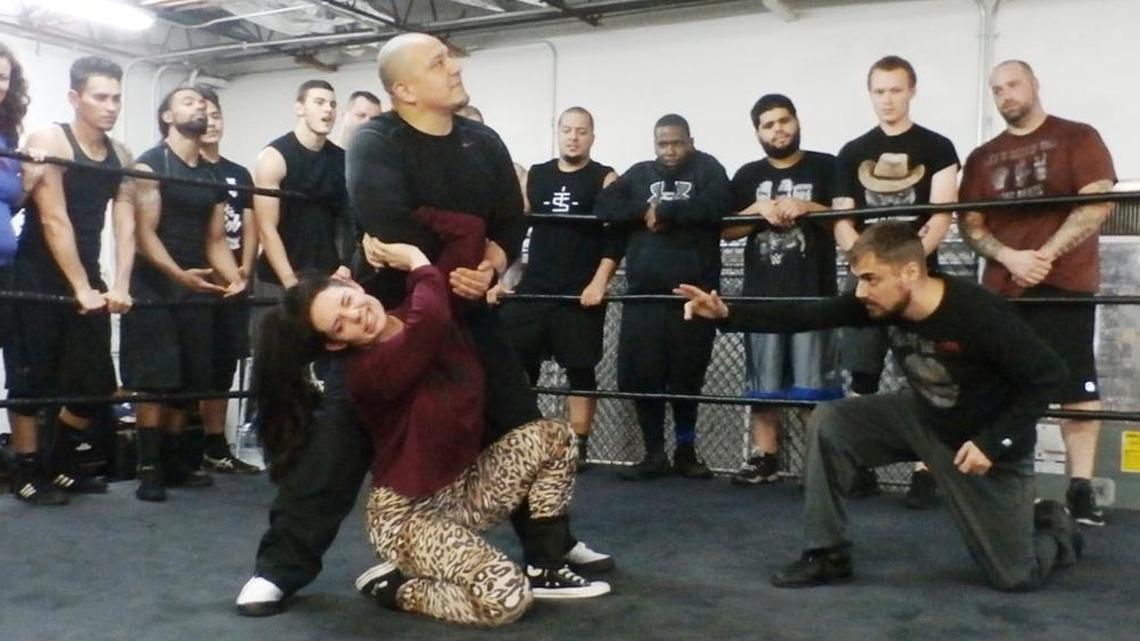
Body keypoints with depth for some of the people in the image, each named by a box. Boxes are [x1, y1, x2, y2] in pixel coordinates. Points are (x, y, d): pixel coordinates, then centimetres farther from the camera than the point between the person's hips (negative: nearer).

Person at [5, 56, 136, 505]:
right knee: (32, 377, 0)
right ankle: (27, 473, 13)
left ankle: (59, 464, 24)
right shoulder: (48, 141, -11)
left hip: (87, 278, 6)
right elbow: (54, 220, -17)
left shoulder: (121, 156, 6)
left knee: (97, 383, 6)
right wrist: (80, 288, -21)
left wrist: (120, 286, -13)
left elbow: (125, 224, 0)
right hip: (38, 277, -6)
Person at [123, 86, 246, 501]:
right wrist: (178, 273, -27)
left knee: (186, 381, 8)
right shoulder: (151, 164, -4)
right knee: (153, 381, -8)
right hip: (154, 286, -6)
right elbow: (144, 232, -12)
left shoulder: (213, 177, 15)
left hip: (198, 288, 6)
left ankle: (175, 461, 16)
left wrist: (234, 276, -5)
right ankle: (149, 468, -3)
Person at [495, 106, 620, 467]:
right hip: (532, 288, 3)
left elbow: (616, 237, -4)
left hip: (581, 293, -3)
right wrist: (499, 278, 5)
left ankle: (577, 448, 8)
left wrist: (599, 282, -15)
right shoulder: (534, 177, 13)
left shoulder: (605, 180, 3)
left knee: (580, 370, 1)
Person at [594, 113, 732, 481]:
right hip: (644, 295, 2)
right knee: (642, 377, 0)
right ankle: (655, 455, 13)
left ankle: (686, 452, 23)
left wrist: (663, 210, -7)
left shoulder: (707, 169, 9)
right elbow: (604, 207, 4)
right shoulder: (639, 174, 16)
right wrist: (643, 211, -10)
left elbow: (717, 206, -11)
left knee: (687, 379, 6)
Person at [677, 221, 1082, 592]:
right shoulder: (879, 301, -18)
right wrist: (728, 315, -28)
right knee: (828, 423, -14)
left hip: (988, 443, -5)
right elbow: (806, 316, -17)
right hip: (923, 417, 5)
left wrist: (994, 443, -27)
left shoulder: (980, 315, -33)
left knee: (1014, 576, -1)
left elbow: (1048, 375, -23)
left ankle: (1053, 526, 35)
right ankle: (828, 554, -1)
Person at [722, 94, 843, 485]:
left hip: (813, 294, -3)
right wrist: (759, 209, -9)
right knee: (762, 384, 7)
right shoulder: (748, 176, 14)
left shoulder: (825, 168, 5)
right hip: (761, 295, 3)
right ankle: (764, 458, 14)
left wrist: (807, 207, -16)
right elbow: (726, 231, 8)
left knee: (813, 386, -5)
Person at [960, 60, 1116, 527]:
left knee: (1077, 388, -4)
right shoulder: (982, 158, 14)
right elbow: (970, 225, 8)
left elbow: (1099, 203, -9)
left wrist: (1045, 255, -17)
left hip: (1065, 285, -4)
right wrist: (1011, 257, -11)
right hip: (1002, 290, 4)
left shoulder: (1077, 138, 3)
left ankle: (1081, 488, 0)